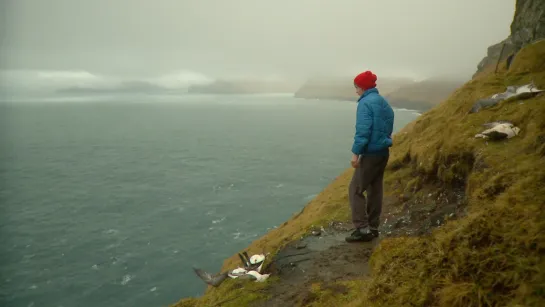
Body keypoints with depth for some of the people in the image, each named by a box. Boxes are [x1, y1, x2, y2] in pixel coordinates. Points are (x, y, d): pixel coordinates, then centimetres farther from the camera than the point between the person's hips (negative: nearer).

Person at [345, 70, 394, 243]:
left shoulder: (365, 103, -14)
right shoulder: (384, 103, 14)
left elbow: (363, 130, -22)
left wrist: (356, 153, -21)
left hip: (371, 153, -9)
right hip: (384, 152, 9)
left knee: (355, 190, -4)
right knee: (375, 190, 13)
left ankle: (363, 229, -5)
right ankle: (372, 228, 20)